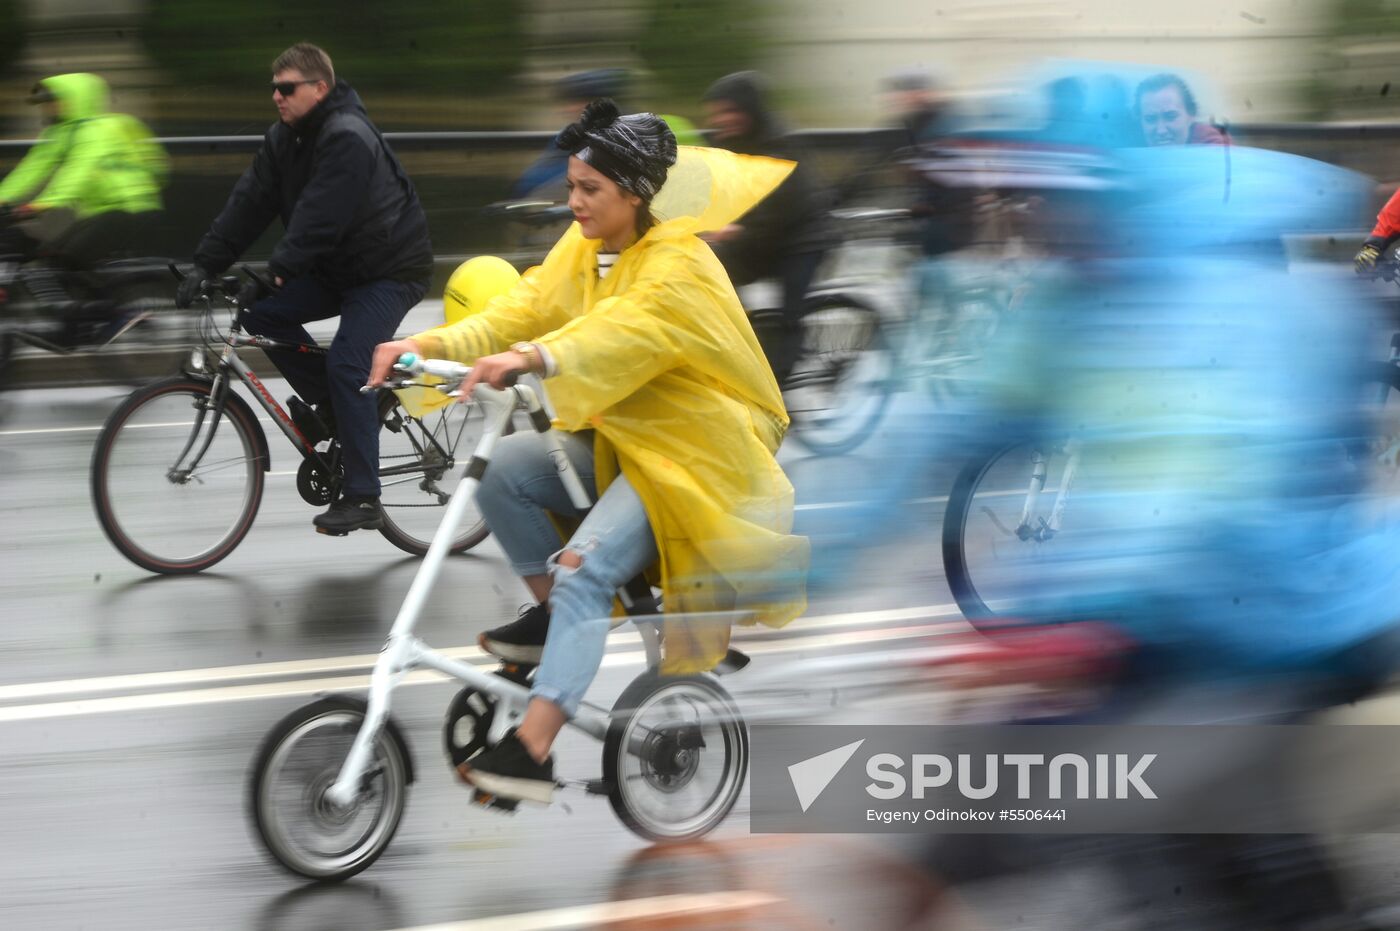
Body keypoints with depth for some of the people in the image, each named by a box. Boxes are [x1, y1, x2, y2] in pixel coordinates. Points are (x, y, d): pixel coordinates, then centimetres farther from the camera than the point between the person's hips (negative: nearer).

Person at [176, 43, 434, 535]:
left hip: (389, 270, -9)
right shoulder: (285, 139, 3)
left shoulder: (348, 139, -24)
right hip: (337, 268, 9)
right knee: (261, 315, -7)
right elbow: (249, 201, -2)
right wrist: (206, 264, -11)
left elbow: (318, 218, -33)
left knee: (345, 366, -21)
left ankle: (362, 499, -17)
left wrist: (277, 272, -39)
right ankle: (329, 406, 8)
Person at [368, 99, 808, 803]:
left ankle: (532, 753, -32)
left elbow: (624, 330, -41)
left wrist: (530, 359, -59)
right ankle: (552, 614, 6)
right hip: (617, 434, 8)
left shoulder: (679, 267, -21)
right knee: (503, 471, -13)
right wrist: (428, 345, -25)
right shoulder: (583, 249, 5)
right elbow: (522, 311, -7)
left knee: (585, 569, -27)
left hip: (693, 453, -8)